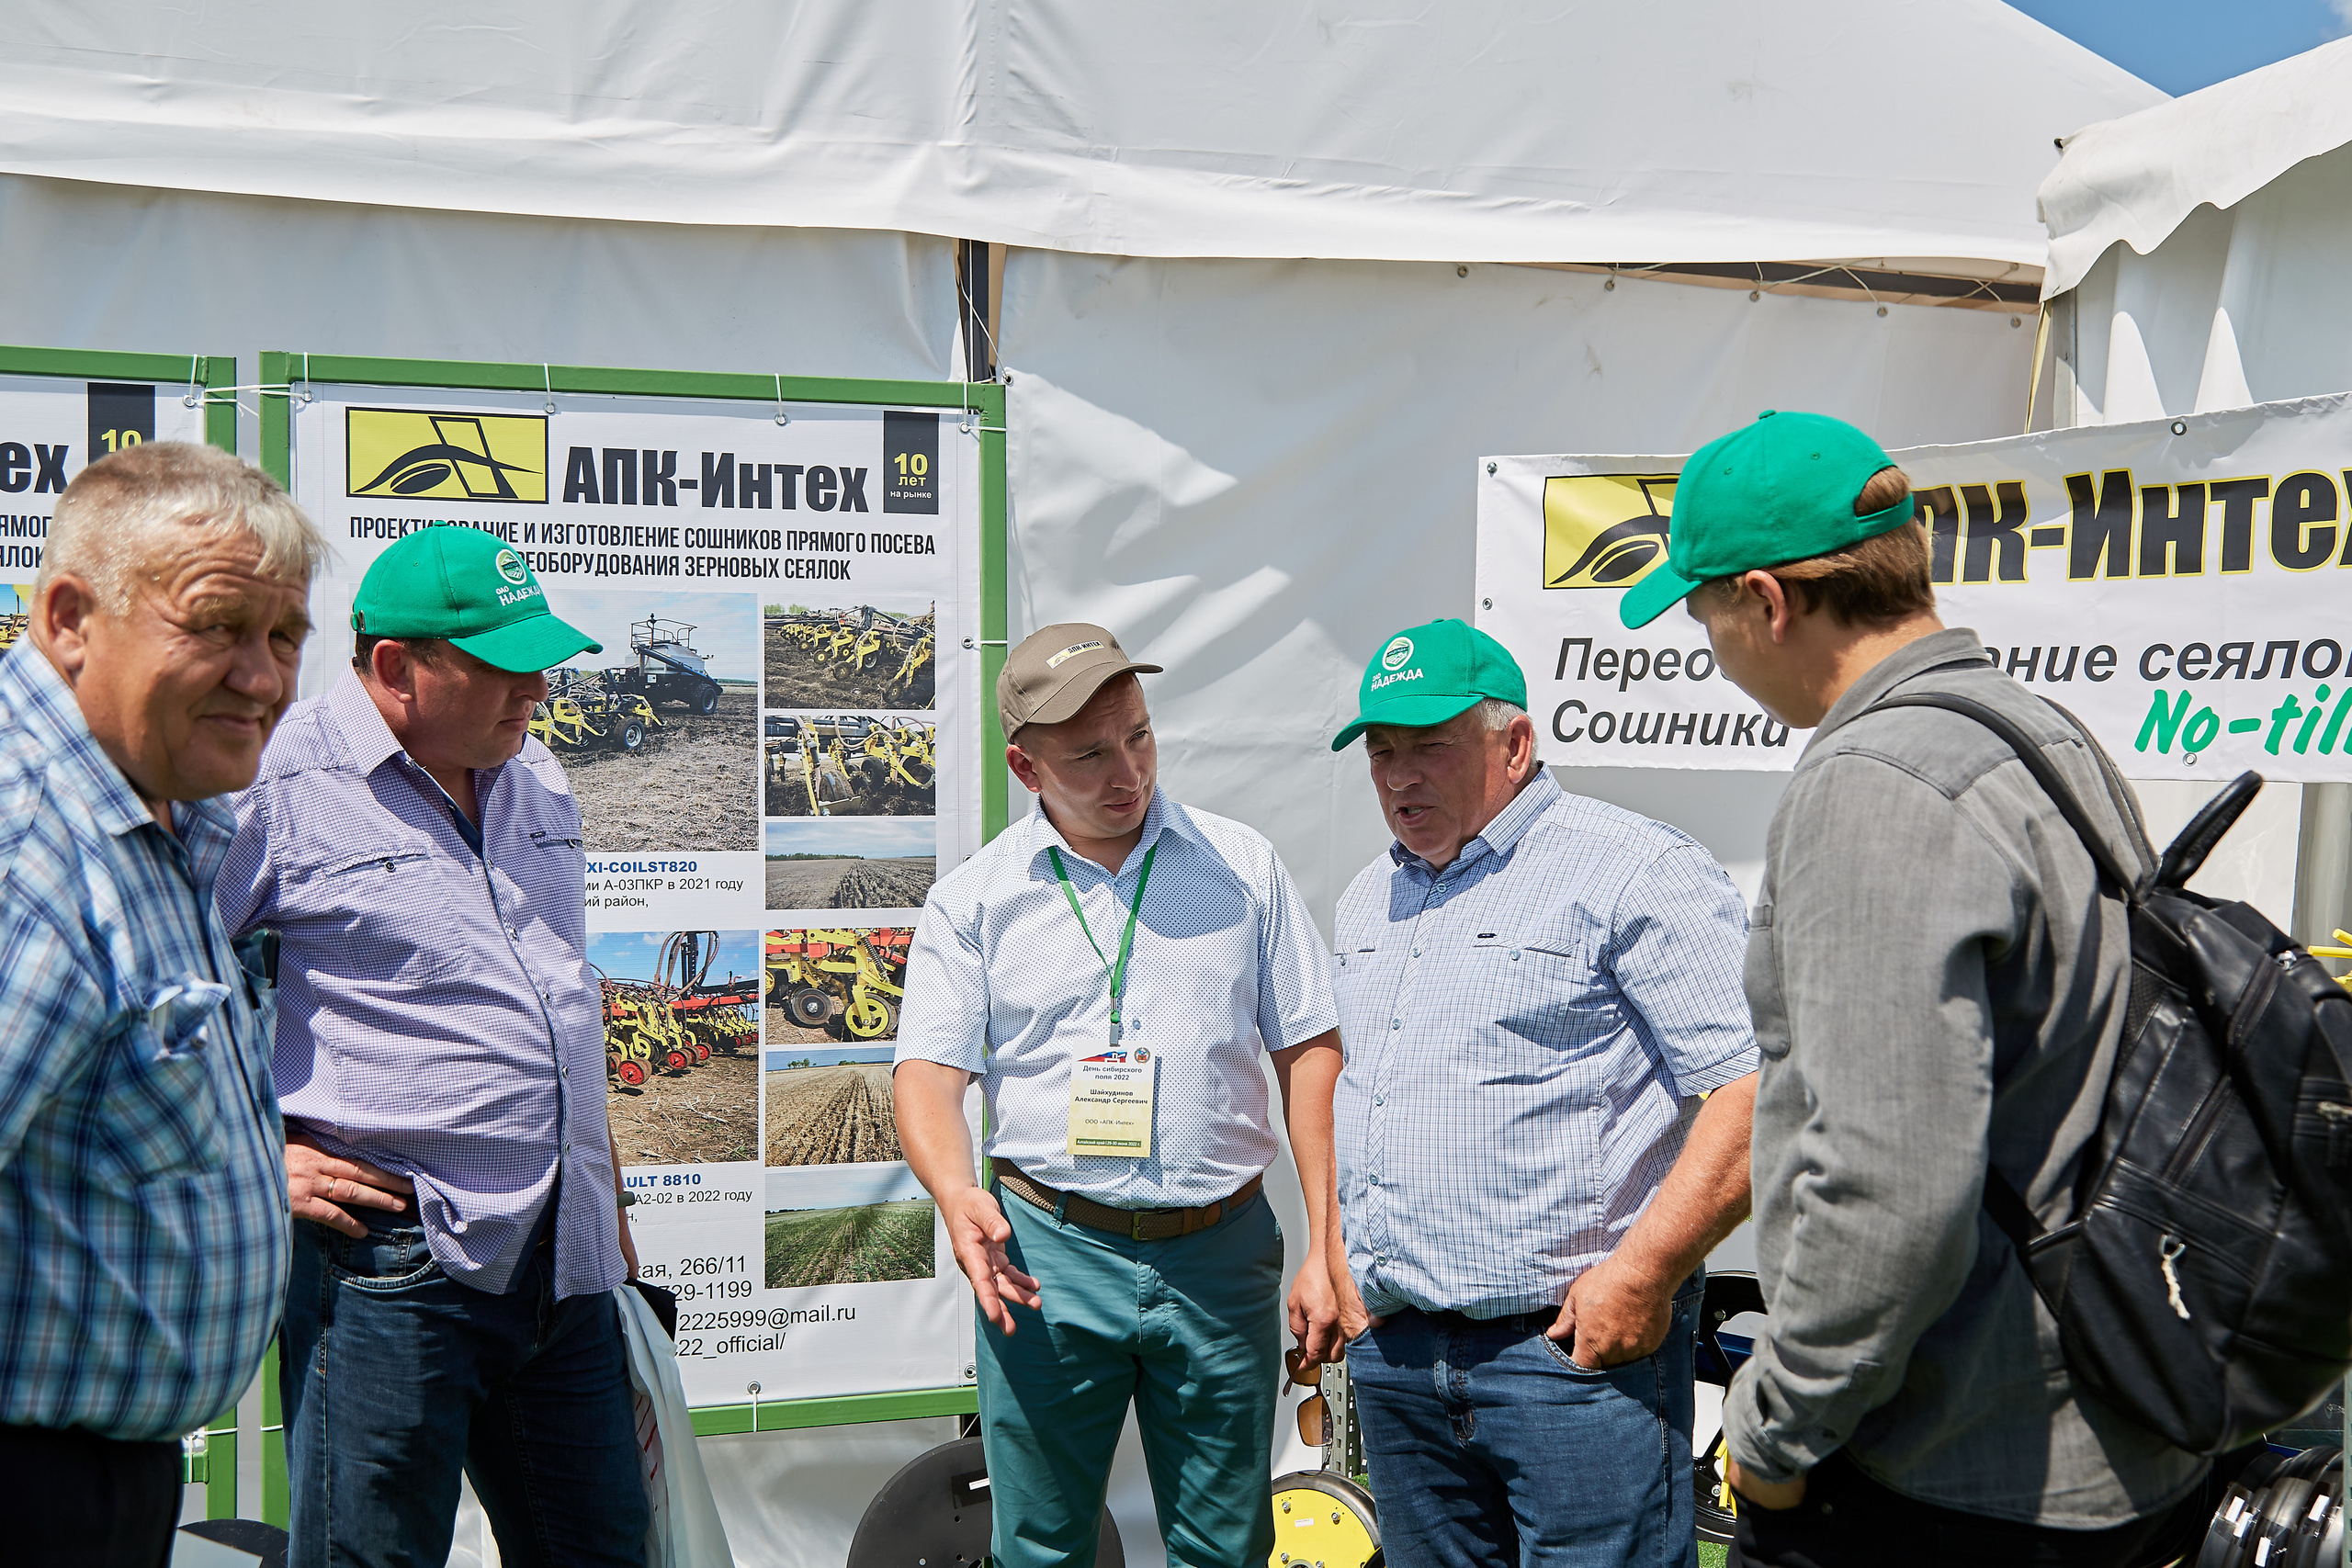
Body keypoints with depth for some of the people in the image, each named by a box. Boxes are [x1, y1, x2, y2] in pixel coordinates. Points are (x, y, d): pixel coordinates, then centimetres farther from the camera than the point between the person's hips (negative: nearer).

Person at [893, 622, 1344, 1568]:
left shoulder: (1242, 867, 5)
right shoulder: (973, 899, 3)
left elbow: (1311, 1053, 5)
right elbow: (928, 1074, -2)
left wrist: (1328, 1246, -1)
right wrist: (955, 1193, -23)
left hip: (1221, 1253, 1)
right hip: (1047, 1253, -1)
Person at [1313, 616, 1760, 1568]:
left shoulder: (1633, 872, -10)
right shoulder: (1368, 901, 16)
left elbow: (1759, 1087, -17)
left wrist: (1642, 1273, -20)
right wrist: (1339, 1249, 16)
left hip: (1576, 1349, -7)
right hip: (1392, 1347, 7)